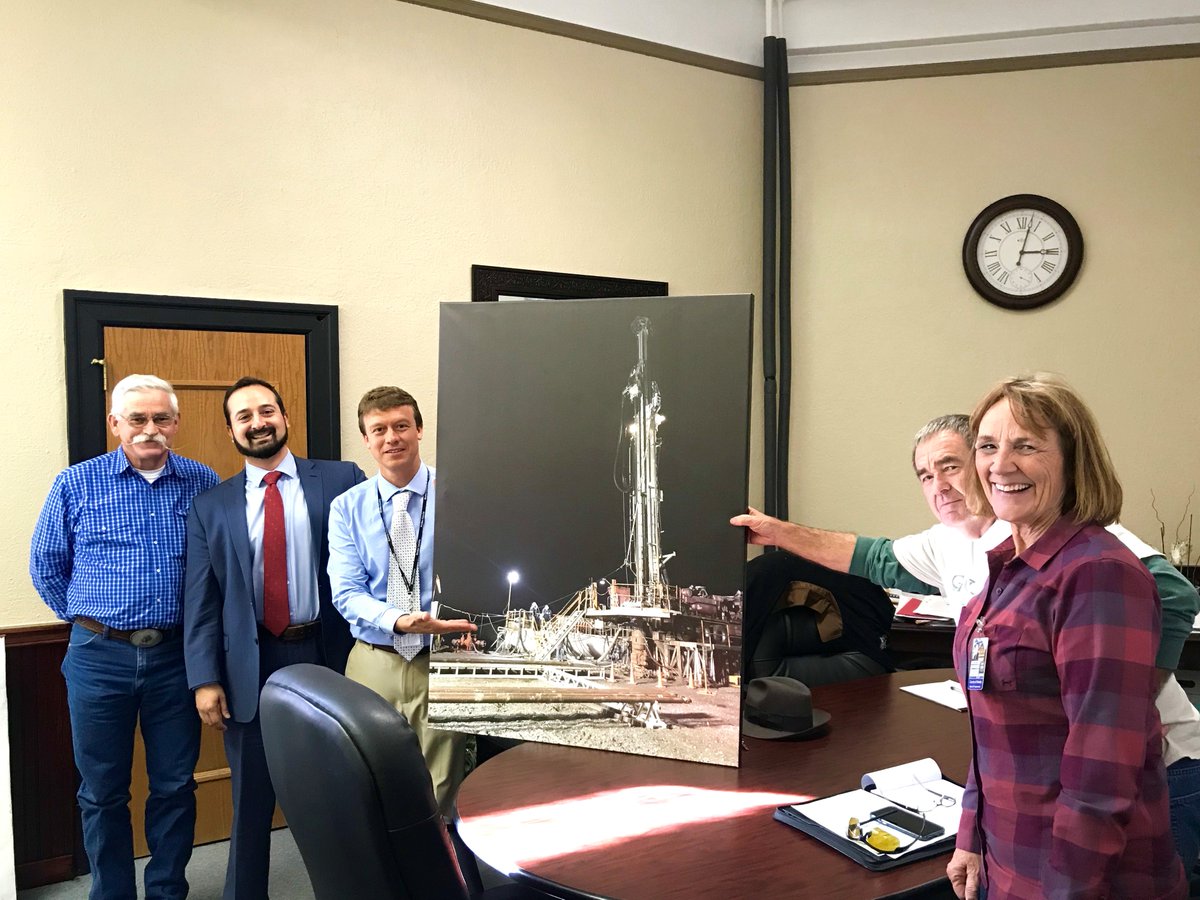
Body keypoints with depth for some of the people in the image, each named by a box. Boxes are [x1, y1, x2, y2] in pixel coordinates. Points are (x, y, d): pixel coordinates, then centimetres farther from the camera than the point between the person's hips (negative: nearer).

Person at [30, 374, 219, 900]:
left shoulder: (204, 483, 0)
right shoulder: (76, 485, -1)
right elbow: (45, 567, 8)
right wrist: (87, 620, 6)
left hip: (177, 655, 1)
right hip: (99, 657, 0)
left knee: (175, 787, 11)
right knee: (103, 793, 12)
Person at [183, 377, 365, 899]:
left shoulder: (342, 481, 0)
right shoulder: (210, 507, 6)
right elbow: (200, 600, 3)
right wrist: (205, 679, -5)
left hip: (329, 657, -1)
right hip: (250, 667, 1)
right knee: (251, 801, 14)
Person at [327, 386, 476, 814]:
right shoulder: (347, 507, 3)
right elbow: (346, 593, -5)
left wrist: (466, 620, -27)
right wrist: (399, 621, -24)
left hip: (440, 662, -1)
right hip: (374, 663, 2)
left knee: (438, 796, 7)